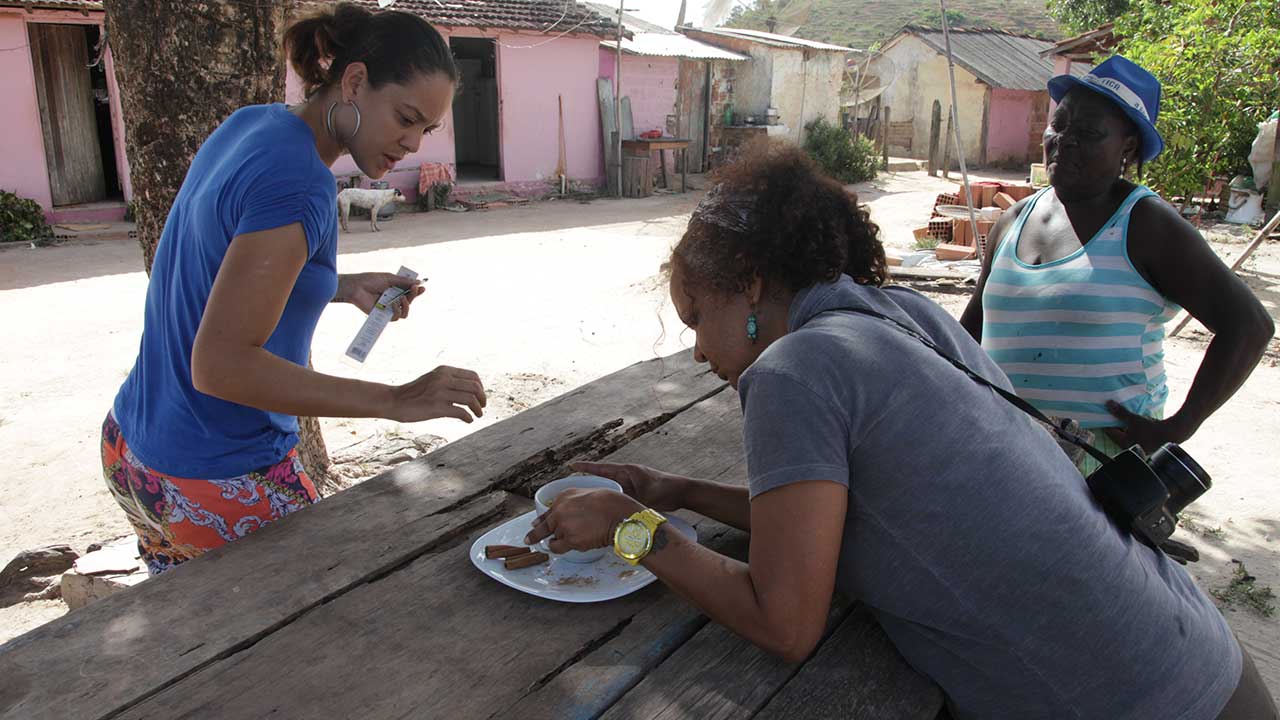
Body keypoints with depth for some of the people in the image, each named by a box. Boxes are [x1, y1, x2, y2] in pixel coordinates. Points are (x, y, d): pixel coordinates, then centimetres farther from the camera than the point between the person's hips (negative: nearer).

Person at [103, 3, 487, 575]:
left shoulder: (249, 123, 2)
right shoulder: (299, 184, -25)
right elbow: (218, 364, -28)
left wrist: (345, 288, 4)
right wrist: (396, 400, -30)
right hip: (217, 485, -9)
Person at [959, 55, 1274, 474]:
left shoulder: (1144, 224, -5)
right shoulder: (1014, 221, 11)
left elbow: (1248, 325, -8)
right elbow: (973, 325, 23)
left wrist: (1177, 428, -11)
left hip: (1104, 452, -5)